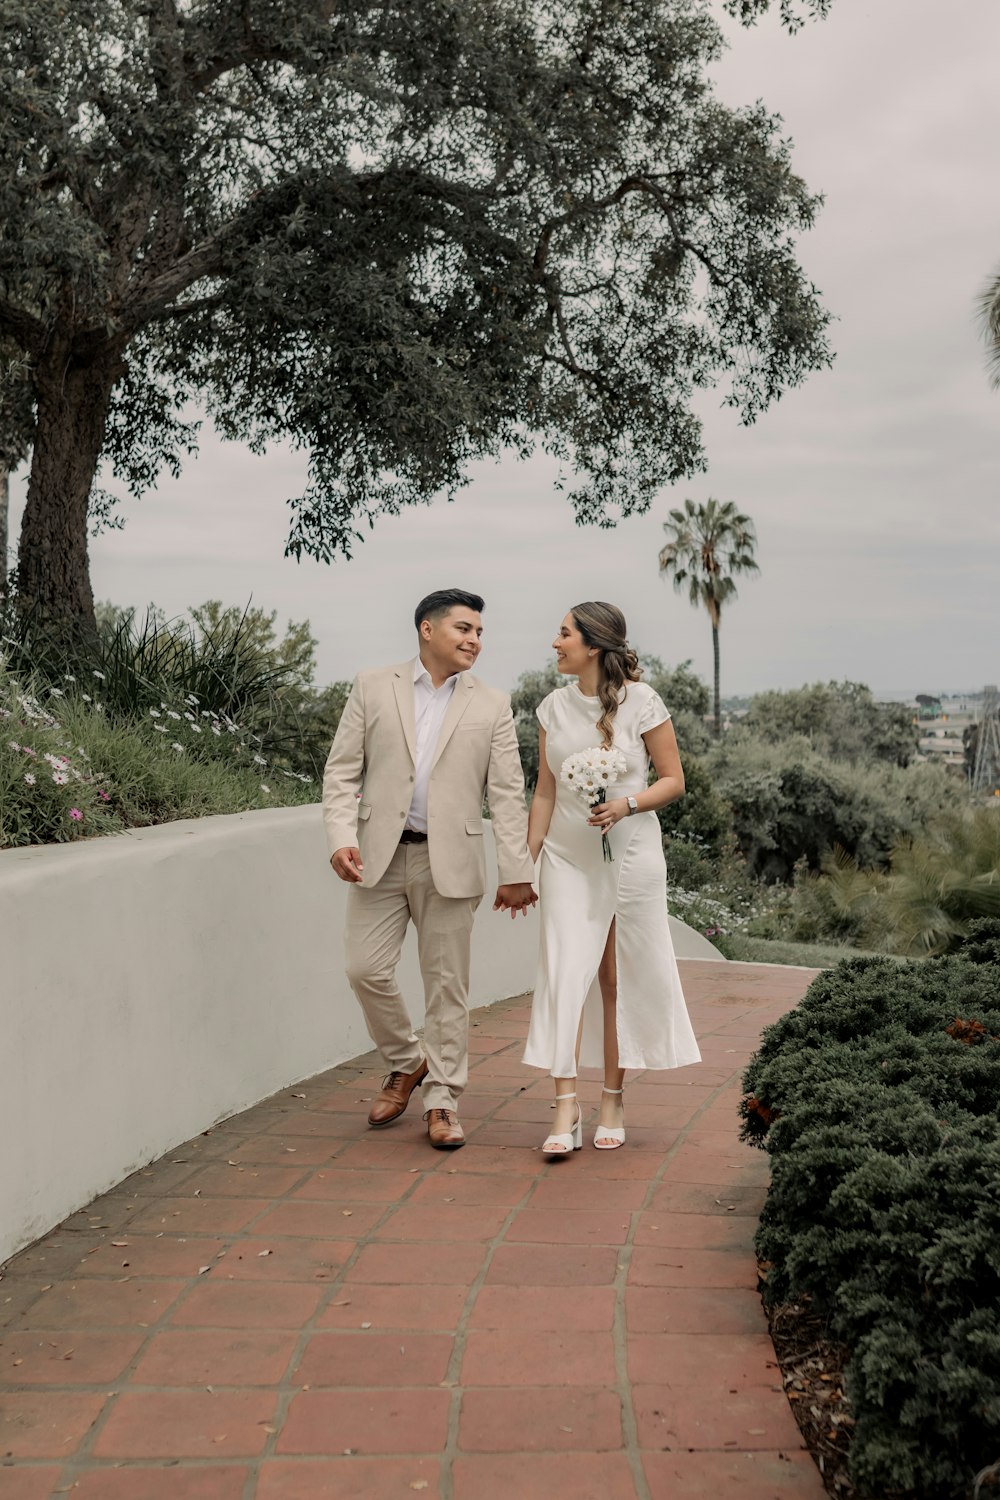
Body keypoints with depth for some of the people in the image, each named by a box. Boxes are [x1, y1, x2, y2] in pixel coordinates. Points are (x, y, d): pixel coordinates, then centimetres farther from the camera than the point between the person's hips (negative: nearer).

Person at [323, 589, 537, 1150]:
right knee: (366, 968, -2)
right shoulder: (374, 689, 6)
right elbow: (342, 771, 4)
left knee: (448, 983, 3)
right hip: (381, 855, 1)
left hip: (449, 861, 0)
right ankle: (407, 1062, 24)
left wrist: (517, 870, -3)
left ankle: (443, 1099, 15)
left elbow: (507, 792, 3)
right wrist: (342, 837, -11)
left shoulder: (492, 705, 7)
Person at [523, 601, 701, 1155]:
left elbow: (673, 781, -1)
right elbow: (545, 791, 11)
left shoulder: (641, 702, -5)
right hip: (567, 858, 3)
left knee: (618, 978, 5)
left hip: (630, 854, -2)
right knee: (564, 973, -8)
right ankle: (565, 1106, -8)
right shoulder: (553, 707, 6)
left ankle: (613, 1102, 17)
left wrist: (628, 803, -18)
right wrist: (526, 860, 7)